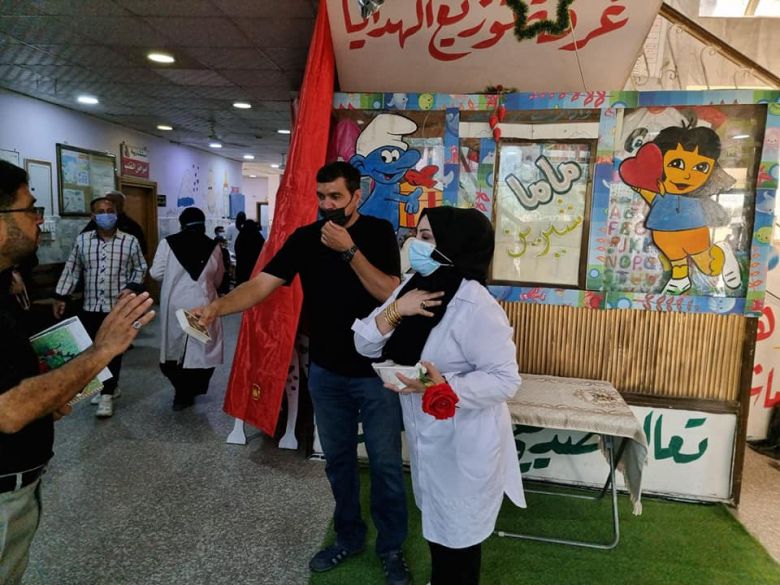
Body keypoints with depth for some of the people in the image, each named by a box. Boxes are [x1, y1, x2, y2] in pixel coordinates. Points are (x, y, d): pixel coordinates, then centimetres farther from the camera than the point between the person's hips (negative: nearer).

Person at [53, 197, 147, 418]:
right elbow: (71, 270, 9)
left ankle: (107, 395, 11)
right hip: (91, 307, 3)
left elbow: (140, 268, 6)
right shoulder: (82, 240, 4)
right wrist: (60, 296, 7)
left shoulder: (130, 241, -3)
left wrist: (132, 287, -10)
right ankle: (109, 386, 30)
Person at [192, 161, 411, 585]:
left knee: (385, 464, 8)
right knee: (338, 460, 17)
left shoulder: (378, 233, -8)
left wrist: (350, 250, -25)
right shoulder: (305, 238, -1)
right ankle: (348, 537, 39)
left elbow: (390, 293, -18)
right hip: (326, 372, 3)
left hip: (376, 372, -3)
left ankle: (391, 547, 29)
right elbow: (261, 284, -9)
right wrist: (218, 306, -26)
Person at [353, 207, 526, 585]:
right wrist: (396, 309, -21)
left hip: (465, 445, -7)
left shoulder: (475, 306, -25)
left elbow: (505, 379, -23)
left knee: (458, 536, 15)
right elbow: (365, 345, -3)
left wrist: (446, 388, -35)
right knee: (437, 527, 28)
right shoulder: (413, 286, -2)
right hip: (425, 435, 7)